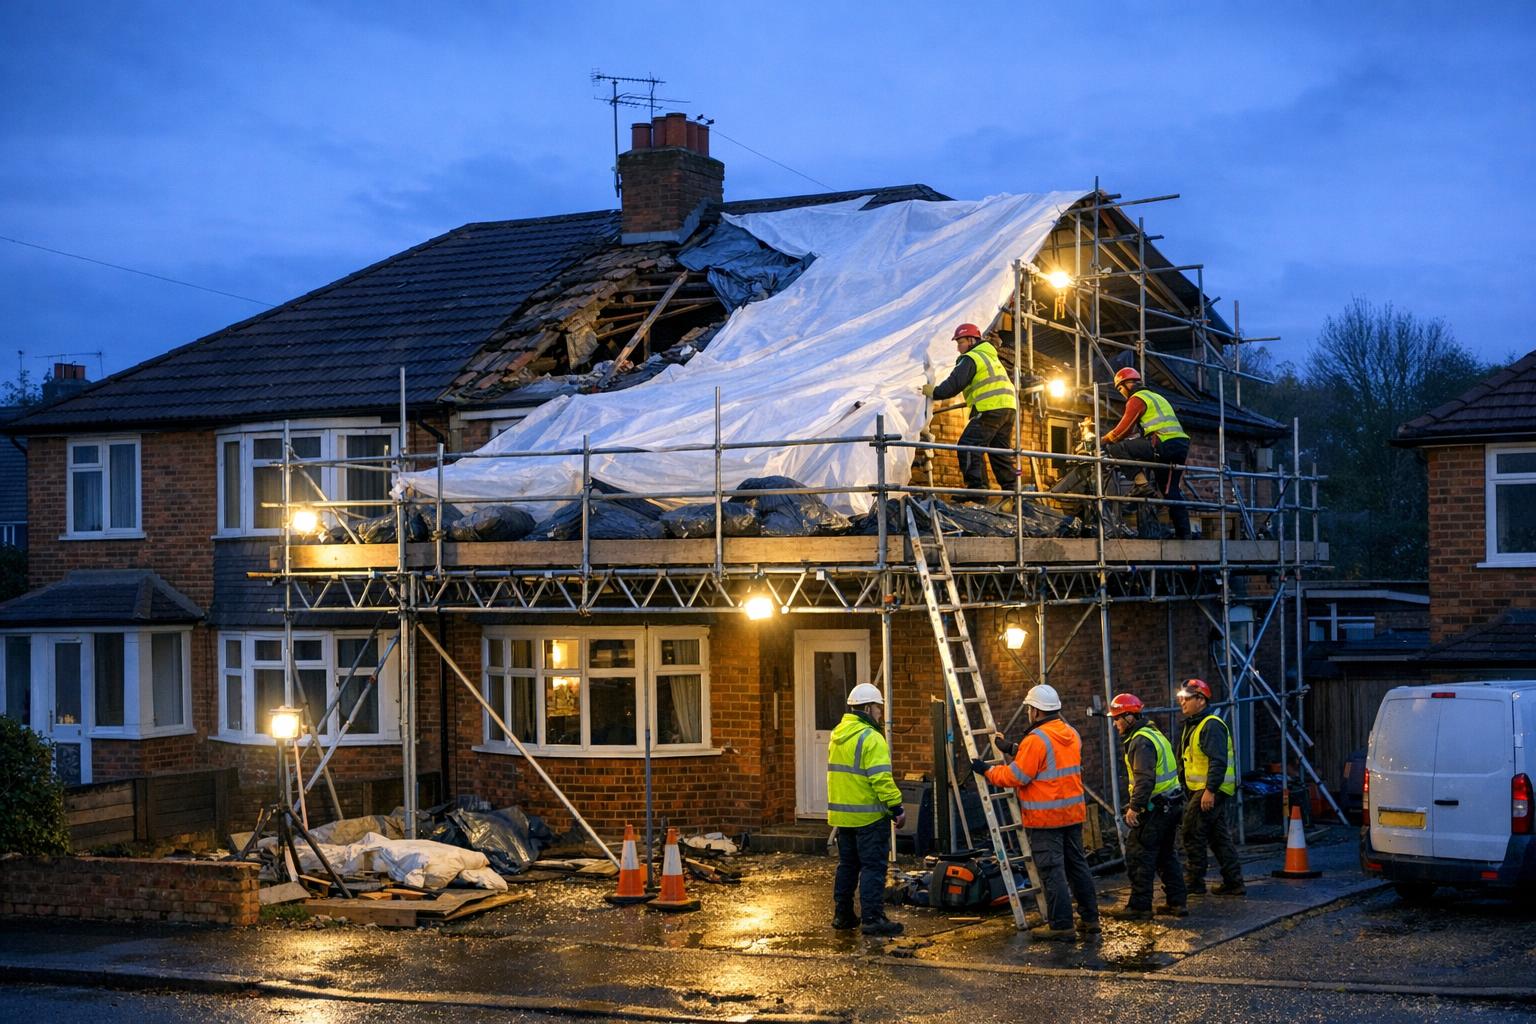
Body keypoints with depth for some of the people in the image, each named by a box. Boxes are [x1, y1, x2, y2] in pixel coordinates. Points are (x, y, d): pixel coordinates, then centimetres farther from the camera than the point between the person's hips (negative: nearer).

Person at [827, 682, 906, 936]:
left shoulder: (838, 735, 12)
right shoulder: (871, 738, -16)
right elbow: (881, 779, -22)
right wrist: (896, 807, -17)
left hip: (842, 812, 8)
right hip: (869, 815, -8)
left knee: (847, 864, 16)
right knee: (873, 866, -4)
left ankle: (842, 915, 21)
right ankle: (872, 918, -6)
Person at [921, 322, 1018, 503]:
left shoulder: (970, 358, -3)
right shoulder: (990, 356, 27)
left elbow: (954, 384, -13)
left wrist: (934, 391, -3)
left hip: (990, 409, -9)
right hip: (1009, 407, 9)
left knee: (969, 446, -10)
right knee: (1001, 451, 13)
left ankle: (976, 487, -21)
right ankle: (1011, 488, 10)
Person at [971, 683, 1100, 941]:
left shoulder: (1037, 739, -17)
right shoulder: (1072, 734, 10)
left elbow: (1016, 777, -17)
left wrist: (987, 771, -3)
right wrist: (1015, 750, 24)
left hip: (1045, 817, -8)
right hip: (1073, 813, 8)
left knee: (1051, 871, -3)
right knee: (1077, 864, 16)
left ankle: (1061, 925, -1)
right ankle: (1089, 918, 22)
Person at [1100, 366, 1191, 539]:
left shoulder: (1137, 400, 2)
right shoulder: (1156, 397, 31)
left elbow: (1123, 429, -3)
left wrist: (1104, 440, 13)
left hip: (1163, 444, -9)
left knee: (1116, 449, -9)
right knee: (1171, 491, 14)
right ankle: (1183, 531, 9)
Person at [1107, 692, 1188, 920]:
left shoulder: (1141, 742, -16)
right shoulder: (1153, 733, 17)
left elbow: (1145, 778, -26)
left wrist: (1135, 806, -25)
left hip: (1154, 808, -10)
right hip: (1170, 805, 10)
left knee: (1138, 856, -4)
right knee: (1166, 855, 16)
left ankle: (1139, 907, -2)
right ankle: (1178, 902, 18)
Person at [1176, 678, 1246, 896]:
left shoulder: (1211, 725, -15)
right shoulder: (1192, 725, 17)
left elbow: (1218, 761, -23)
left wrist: (1210, 790, -27)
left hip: (1210, 791, -10)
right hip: (1200, 789, 10)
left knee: (1192, 831, -8)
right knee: (1219, 837, 11)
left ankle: (1194, 881, -1)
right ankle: (1233, 883, 14)